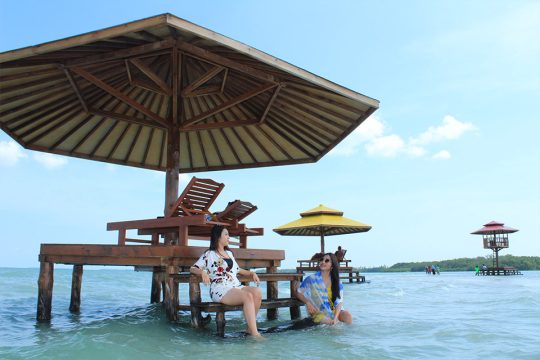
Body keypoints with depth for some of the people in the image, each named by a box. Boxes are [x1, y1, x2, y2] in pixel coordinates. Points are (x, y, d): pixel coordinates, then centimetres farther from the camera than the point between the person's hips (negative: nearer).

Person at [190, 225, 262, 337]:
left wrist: (252, 273, 18)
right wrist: (203, 272, -20)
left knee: (257, 291, -26)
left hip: (236, 286, 6)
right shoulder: (209, 254, 6)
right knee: (248, 296, -33)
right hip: (220, 290, -6)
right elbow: (193, 268, 2)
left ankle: (251, 328, -18)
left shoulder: (229, 253, 26)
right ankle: (255, 334, -32)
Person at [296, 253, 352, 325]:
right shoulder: (312, 279, -8)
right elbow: (299, 293, 1)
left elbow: (339, 302, -7)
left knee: (348, 317, -24)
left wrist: (335, 318, -23)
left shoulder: (337, 282, -2)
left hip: (335, 310, 3)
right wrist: (308, 303, -18)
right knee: (330, 323, -31)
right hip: (319, 312, -3)